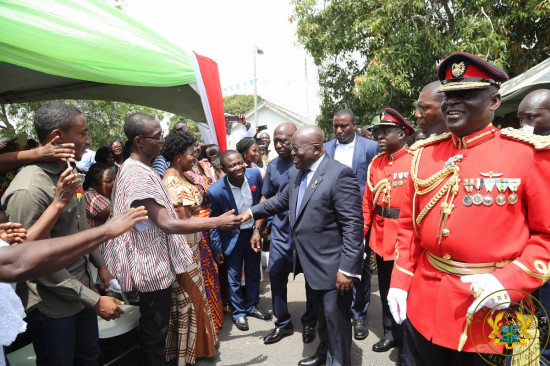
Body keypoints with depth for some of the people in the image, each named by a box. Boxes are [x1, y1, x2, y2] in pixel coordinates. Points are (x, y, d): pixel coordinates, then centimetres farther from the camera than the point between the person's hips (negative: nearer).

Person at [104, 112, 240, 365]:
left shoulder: (140, 169, 9)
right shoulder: (138, 175, -24)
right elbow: (167, 224, -26)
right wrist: (216, 222, -23)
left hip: (155, 261, 10)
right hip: (152, 265, -10)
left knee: (154, 327, 22)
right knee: (154, 331, 6)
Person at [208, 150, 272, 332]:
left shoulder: (255, 174, -18)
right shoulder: (216, 191, -26)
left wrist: (258, 228, -3)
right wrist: (217, 249, -6)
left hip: (253, 232, 4)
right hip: (232, 236, -3)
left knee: (254, 272, 19)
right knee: (234, 276, 11)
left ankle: (251, 306, 41)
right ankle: (238, 313, 33)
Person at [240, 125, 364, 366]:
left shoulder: (340, 174, -21)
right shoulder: (296, 174, 6)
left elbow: (353, 225, -23)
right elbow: (282, 200, 24)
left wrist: (348, 268, -24)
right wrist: (252, 212, 18)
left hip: (332, 266, -8)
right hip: (310, 263, 8)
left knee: (336, 320, 8)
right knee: (322, 315, 26)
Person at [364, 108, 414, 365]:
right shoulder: (376, 163, 6)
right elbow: (367, 202, 9)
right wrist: (361, 234, 6)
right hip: (380, 240, 5)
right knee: (386, 289, 18)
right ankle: (390, 333, 37)